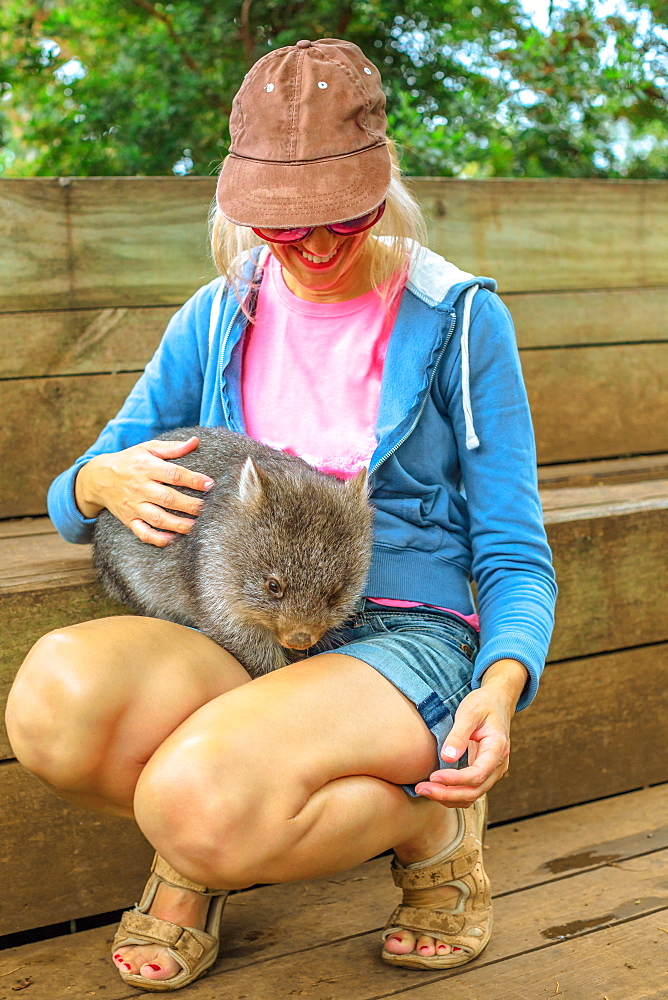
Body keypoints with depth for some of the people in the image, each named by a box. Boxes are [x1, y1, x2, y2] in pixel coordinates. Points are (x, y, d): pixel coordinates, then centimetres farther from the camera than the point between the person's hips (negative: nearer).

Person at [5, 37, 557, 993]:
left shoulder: (458, 317, 2)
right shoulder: (217, 319, 11)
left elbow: (515, 555, 1)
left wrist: (502, 684, -21)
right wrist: (104, 481, -12)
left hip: (407, 637, -3)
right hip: (238, 640, 3)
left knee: (198, 801, -35)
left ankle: (429, 825, -4)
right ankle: (199, 850, 0)